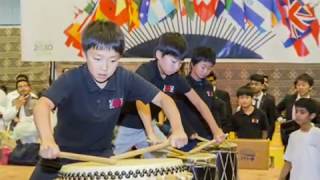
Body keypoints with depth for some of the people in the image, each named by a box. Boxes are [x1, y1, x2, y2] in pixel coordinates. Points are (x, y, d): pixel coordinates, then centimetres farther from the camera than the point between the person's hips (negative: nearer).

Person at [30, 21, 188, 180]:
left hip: (102, 153, 3)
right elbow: (43, 105, -41)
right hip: (64, 153, -2)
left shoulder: (125, 79, -14)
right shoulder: (71, 80, -25)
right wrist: (47, 140, -62)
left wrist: (177, 129, -28)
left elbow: (163, 99, -10)